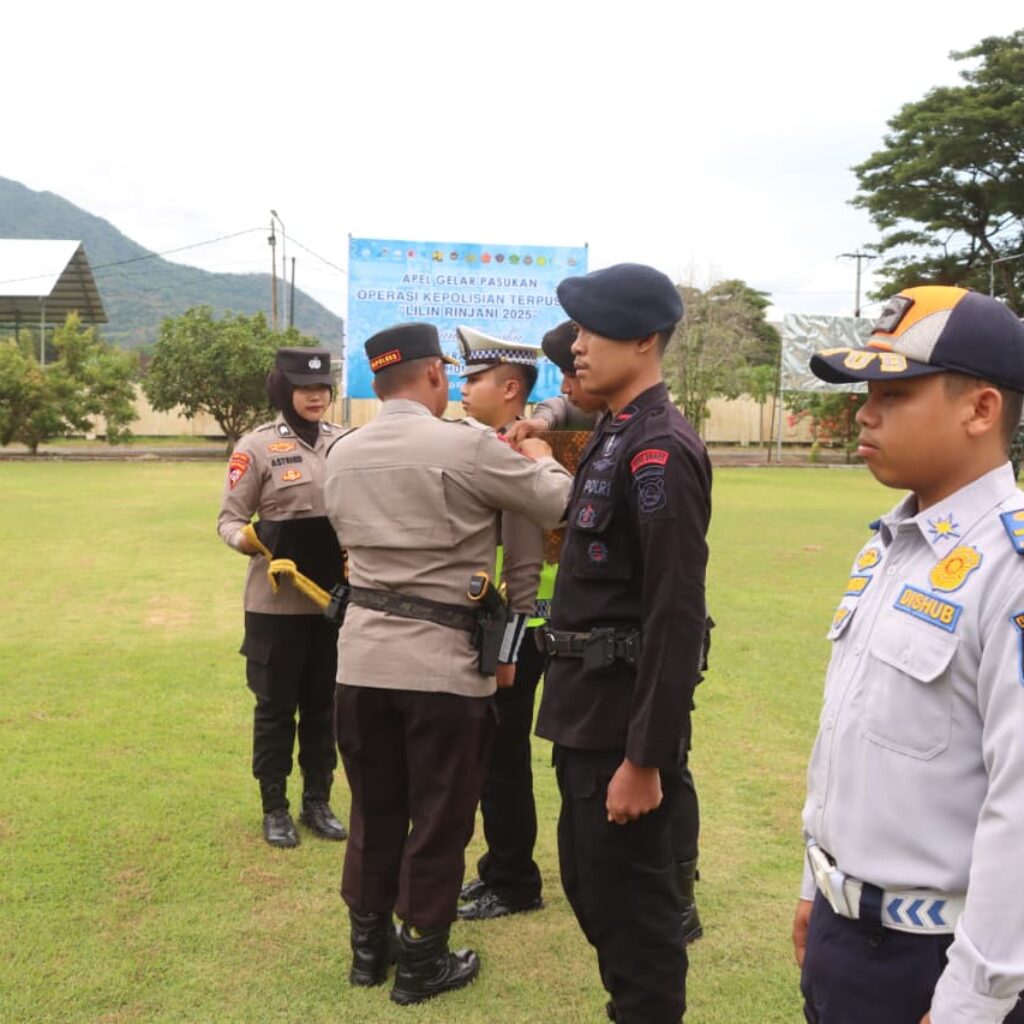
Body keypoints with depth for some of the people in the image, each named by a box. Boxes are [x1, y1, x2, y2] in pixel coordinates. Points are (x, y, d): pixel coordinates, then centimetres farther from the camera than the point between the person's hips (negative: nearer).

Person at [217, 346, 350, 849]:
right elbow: (229, 518, -5)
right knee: (276, 704, 7)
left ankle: (318, 801, 28)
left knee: (324, 702, 14)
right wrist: (247, 539, -26)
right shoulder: (257, 446, -7)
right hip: (277, 600, -3)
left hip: (335, 597, 4)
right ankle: (274, 808, 22)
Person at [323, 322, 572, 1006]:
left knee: (373, 810, 19)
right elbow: (557, 504, -6)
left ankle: (368, 946, 32)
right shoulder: (467, 446, -14)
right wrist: (540, 458, 16)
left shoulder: (343, 455, 5)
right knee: (439, 820, 9)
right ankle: (423, 963, 21)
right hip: (444, 662, -6)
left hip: (364, 656, 6)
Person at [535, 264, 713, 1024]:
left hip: (624, 718, -9)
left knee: (631, 902, 5)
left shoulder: (661, 449, -18)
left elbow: (676, 615, -22)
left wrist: (644, 756, -21)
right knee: (589, 886, 21)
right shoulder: (615, 435, 11)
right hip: (591, 709, 10)